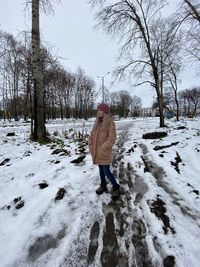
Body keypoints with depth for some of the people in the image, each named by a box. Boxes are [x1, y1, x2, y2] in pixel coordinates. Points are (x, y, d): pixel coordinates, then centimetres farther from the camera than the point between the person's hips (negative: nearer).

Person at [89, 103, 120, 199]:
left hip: (105, 152, -6)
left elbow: (111, 139, -19)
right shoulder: (97, 123, 7)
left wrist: (102, 149, -20)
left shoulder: (110, 123, -13)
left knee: (107, 172, -1)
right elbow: (92, 136, 10)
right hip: (96, 152, 6)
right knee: (101, 170, 19)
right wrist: (91, 148, 0)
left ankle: (116, 187, 22)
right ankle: (103, 185, 38)